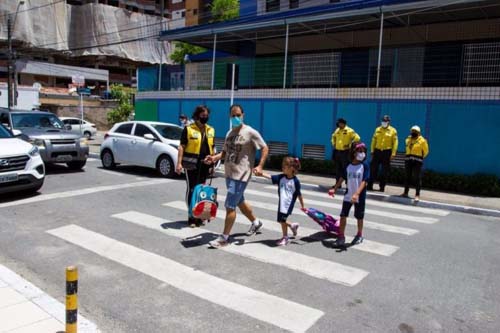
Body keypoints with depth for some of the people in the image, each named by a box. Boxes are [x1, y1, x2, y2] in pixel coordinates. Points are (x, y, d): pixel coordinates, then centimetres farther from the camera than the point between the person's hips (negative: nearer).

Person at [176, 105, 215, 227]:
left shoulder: (210, 130, 11)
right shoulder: (188, 129, -4)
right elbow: (182, 147, -6)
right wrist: (179, 163, -13)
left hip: (204, 165, 5)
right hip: (191, 164, -5)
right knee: (191, 189, -1)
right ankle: (191, 216, 8)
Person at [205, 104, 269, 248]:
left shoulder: (250, 132, -10)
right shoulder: (230, 133, 12)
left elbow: (265, 148, -8)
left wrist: (260, 166, -19)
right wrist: (216, 157, -2)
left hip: (241, 175, -8)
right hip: (229, 174, 8)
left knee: (230, 206, -8)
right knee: (240, 202, 22)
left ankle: (224, 238, 2)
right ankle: (255, 222, 45)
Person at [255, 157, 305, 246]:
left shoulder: (295, 181, -12)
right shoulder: (281, 177, 0)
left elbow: (299, 194, -5)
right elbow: (271, 177, -9)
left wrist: (302, 206, 4)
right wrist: (262, 174, -27)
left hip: (288, 205, -6)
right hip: (281, 204, 6)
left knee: (282, 220, 0)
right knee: (281, 220, 14)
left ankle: (285, 237, 21)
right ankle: (293, 226, 42)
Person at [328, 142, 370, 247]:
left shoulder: (365, 165, -12)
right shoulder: (348, 165, 0)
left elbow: (364, 181, -19)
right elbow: (342, 178, 12)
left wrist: (357, 194, -30)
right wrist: (334, 189, 15)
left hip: (360, 196, -3)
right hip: (348, 195, 3)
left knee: (359, 217, 13)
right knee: (343, 215, 2)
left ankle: (359, 235, 33)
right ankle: (341, 237, 11)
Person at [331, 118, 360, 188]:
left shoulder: (349, 131, -8)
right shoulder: (337, 130, 12)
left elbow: (357, 138, -16)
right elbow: (333, 136, 32)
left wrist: (350, 144, -14)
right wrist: (333, 143, 19)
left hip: (345, 152, -7)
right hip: (337, 151, 7)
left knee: (346, 169, -6)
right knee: (337, 168, 12)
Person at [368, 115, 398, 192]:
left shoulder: (393, 131, 0)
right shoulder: (378, 129, 9)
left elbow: (395, 143, -3)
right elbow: (374, 140, 12)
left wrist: (393, 153, -10)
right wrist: (372, 151, 8)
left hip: (387, 152, -2)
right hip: (377, 151, 3)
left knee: (385, 171, 3)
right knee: (373, 169, 1)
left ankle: (382, 187, 11)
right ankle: (370, 185, 6)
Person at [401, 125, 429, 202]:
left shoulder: (422, 141, -5)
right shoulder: (408, 139, 12)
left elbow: (426, 151, 5)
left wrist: (420, 157, 11)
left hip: (417, 161, -5)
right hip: (408, 160, 5)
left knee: (418, 178, -5)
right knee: (407, 177, 10)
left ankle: (417, 195, -5)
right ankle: (406, 192, 19)